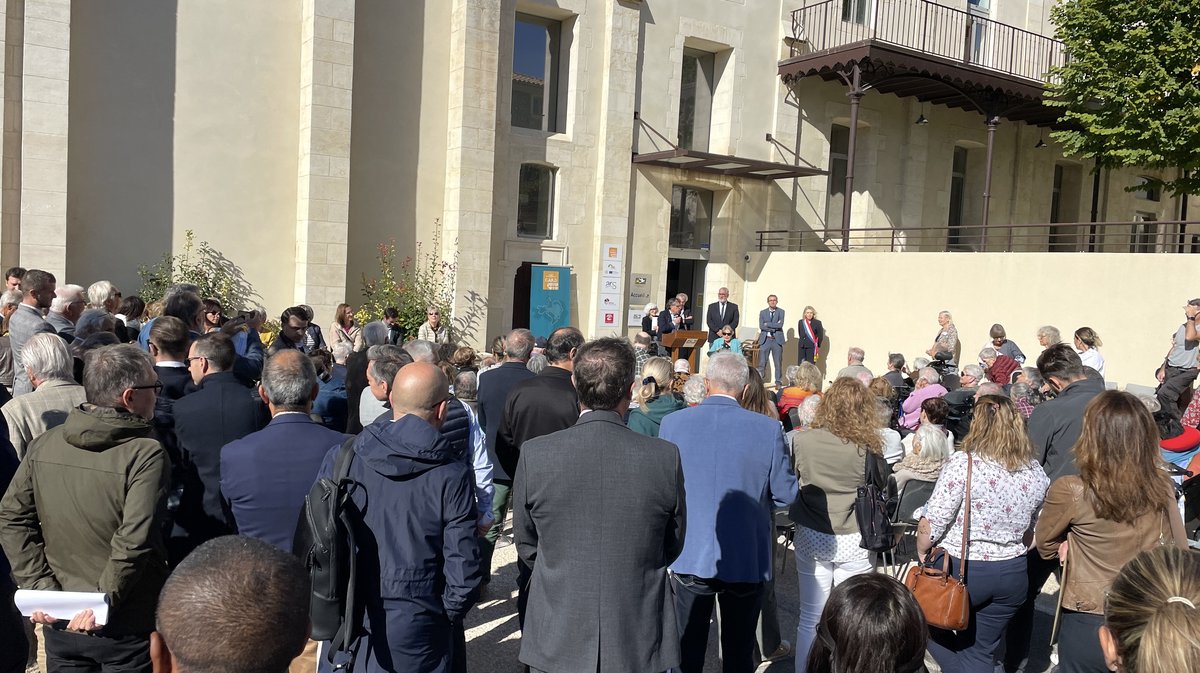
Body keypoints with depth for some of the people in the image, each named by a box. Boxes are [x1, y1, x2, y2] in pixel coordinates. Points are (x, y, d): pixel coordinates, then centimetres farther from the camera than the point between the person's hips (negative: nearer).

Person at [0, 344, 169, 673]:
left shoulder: (44, 444, -2)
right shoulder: (145, 453, -20)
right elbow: (134, 541, -26)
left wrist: (40, 586, -2)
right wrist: (104, 601, -16)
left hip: (59, 619, 5)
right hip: (127, 626, -4)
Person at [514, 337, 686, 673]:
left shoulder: (534, 455, -14)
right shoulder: (666, 457, -14)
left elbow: (527, 546, 0)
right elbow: (673, 546, 1)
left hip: (556, 644, 0)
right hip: (639, 645, 0)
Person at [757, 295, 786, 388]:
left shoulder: (780, 312, 4)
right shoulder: (762, 312, 8)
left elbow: (780, 325, -11)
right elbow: (761, 326, -5)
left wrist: (767, 324, -9)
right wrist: (774, 327, -11)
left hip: (777, 339, -1)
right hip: (765, 339, 1)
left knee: (778, 362, 3)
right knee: (762, 362, -1)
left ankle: (778, 382, 10)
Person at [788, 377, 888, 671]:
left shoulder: (801, 441, -10)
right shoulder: (866, 448, -13)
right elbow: (884, 483, 3)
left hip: (810, 538, 2)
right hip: (853, 541, -1)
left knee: (810, 618, 14)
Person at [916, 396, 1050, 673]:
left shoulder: (964, 463, -16)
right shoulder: (1037, 473, 2)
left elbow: (931, 524, -17)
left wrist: (922, 552, -1)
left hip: (959, 569, -5)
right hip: (1013, 575, 5)